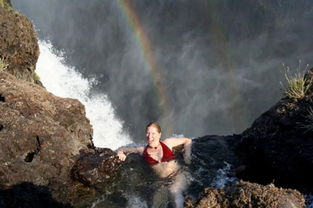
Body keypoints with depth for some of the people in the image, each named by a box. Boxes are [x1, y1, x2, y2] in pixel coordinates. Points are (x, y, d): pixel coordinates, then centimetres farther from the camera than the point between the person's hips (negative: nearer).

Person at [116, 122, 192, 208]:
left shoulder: (167, 143, 8)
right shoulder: (143, 151, 11)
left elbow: (187, 141, 21)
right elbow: (122, 149, 23)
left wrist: (187, 155, 8)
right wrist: (120, 153, 0)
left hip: (177, 176, -2)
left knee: (174, 191, -37)